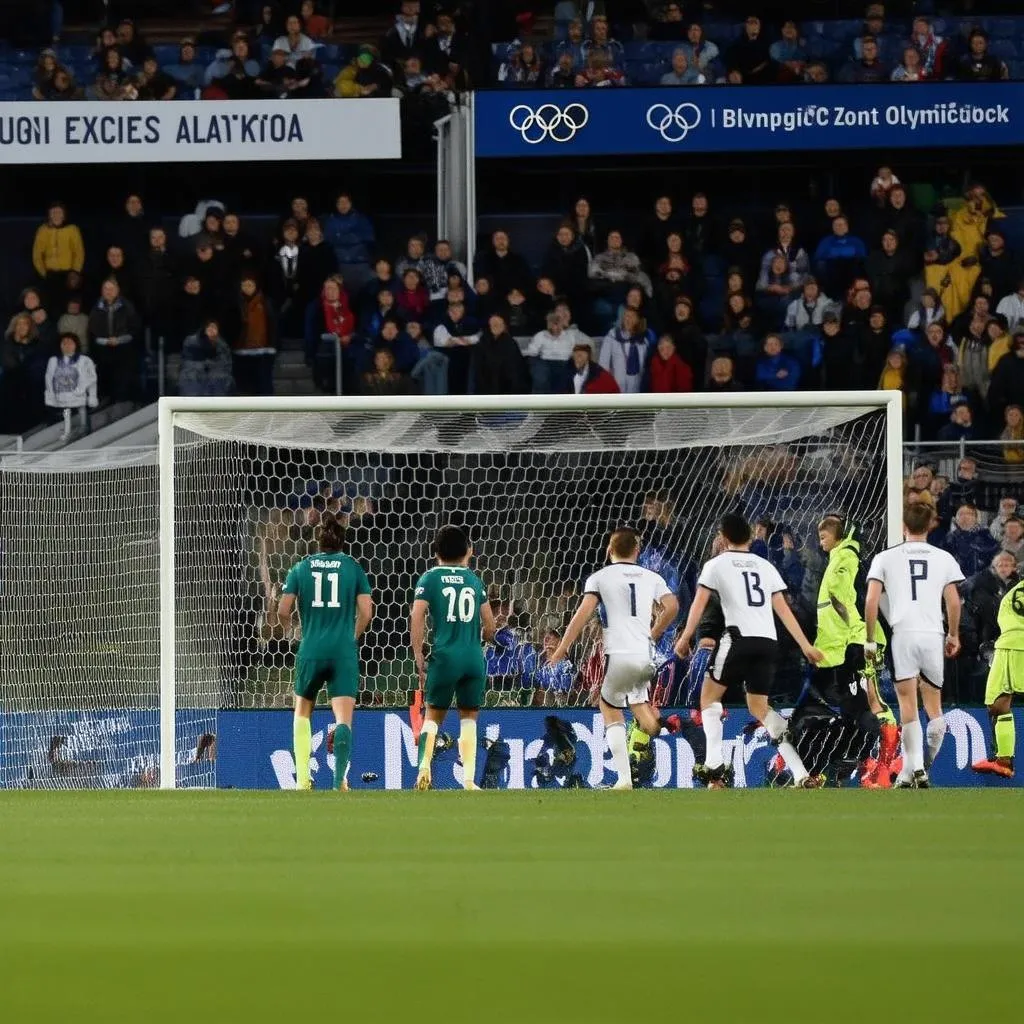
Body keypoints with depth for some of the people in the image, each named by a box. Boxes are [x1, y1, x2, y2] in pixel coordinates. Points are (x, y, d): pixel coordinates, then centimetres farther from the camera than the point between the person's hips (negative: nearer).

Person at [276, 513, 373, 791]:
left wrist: (286, 625, 24)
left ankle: (302, 777, 11)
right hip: (344, 653, -1)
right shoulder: (353, 567, 4)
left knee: (302, 712, 20)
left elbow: (283, 610, 1)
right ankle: (340, 778, -24)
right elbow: (366, 612, -1)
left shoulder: (301, 568, 5)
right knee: (343, 718, -5)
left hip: (310, 651, 1)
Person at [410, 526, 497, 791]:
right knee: (469, 717, 13)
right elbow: (490, 628, 12)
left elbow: (416, 618, -7)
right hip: (474, 658, 2)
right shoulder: (474, 580, 10)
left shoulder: (430, 578, 2)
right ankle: (469, 779, 4)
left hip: (445, 656, -2)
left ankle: (424, 766, -13)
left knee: (433, 715, 11)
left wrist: (419, 659, -4)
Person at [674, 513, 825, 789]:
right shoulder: (765, 566, 19)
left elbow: (699, 603, -1)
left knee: (709, 695, 13)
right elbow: (783, 610, 17)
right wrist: (805, 645, 19)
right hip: (769, 642, 5)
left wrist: (685, 638, 2)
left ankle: (714, 765, -4)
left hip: (740, 638, -5)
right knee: (759, 707, 13)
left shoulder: (717, 564, 8)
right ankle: (801, 774, 0)